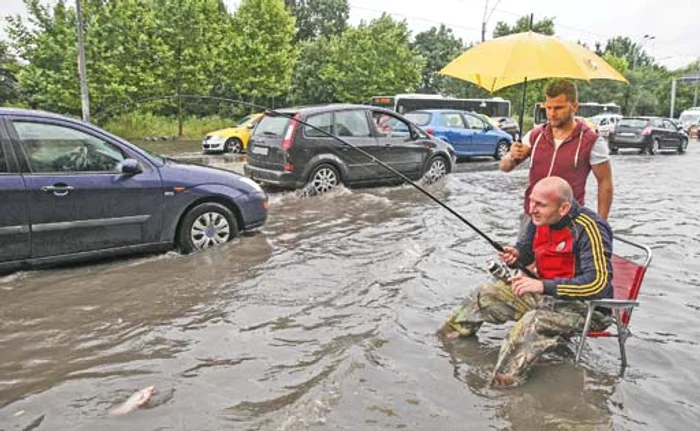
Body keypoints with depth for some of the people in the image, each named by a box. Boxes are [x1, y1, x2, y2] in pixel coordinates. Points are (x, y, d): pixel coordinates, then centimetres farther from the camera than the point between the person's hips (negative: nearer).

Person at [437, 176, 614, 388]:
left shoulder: (589, 229, -25)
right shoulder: (540, 220, -2)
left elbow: (598, 282, -30)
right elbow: (528, 249, 18)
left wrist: (543, 286, -32)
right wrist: (516, 254, -8)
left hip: (586, 304, -8)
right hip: (546, 293, 8)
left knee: (533, 322, -36)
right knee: (486, 294, -2)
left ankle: (501, 385, -31)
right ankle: (443, 341, 10)